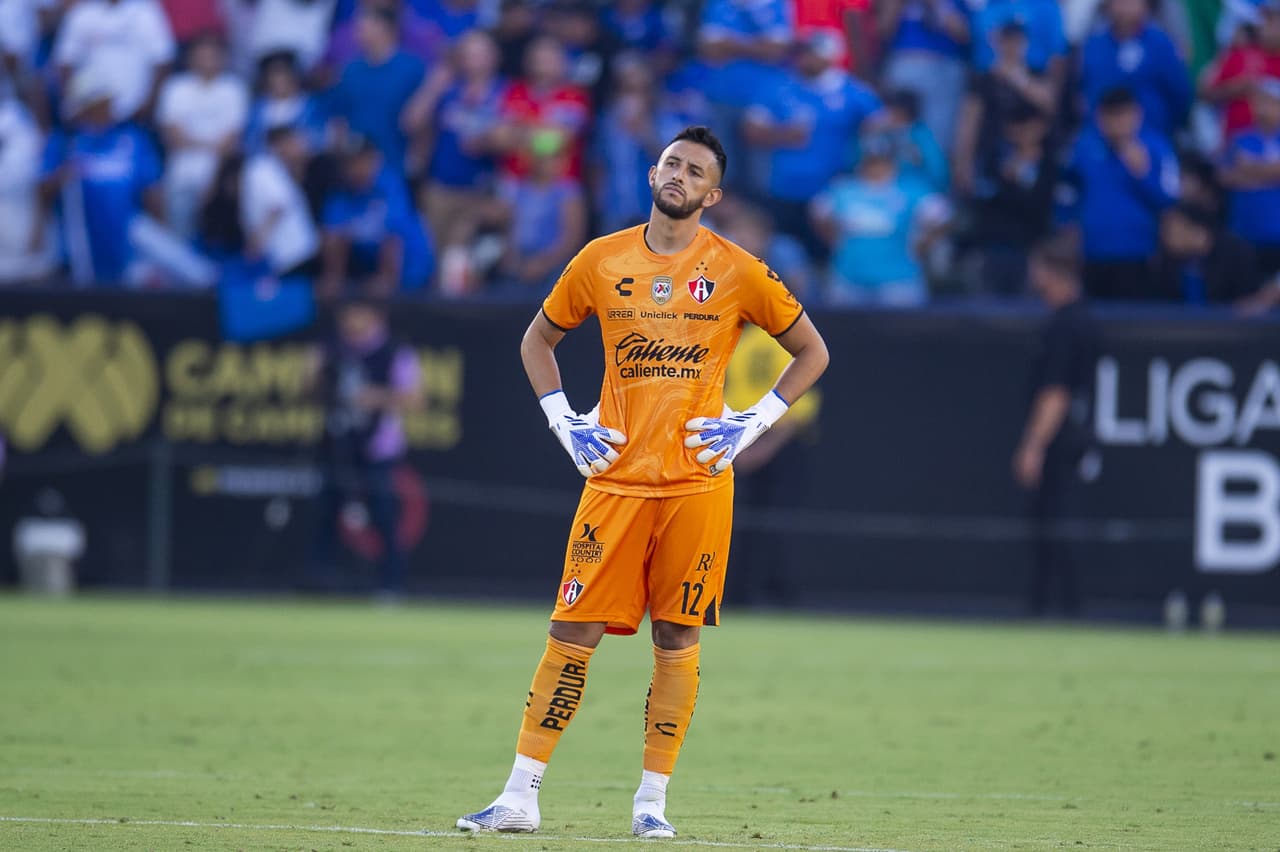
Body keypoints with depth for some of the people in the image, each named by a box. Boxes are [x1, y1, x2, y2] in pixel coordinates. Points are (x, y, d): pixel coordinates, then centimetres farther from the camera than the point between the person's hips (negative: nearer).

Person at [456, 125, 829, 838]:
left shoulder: (738, 271, 1)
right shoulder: (601, 262, 6)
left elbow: (812, 353, 10)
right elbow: (538, 339, 20)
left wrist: (753, 425, 0)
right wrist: (565, 423, 8)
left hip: (698, 481, -1)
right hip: (616, 478, 1)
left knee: (677, 639, 1)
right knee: (573, 634, -4)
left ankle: (653, 800, 9)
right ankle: (521, 797, -1)